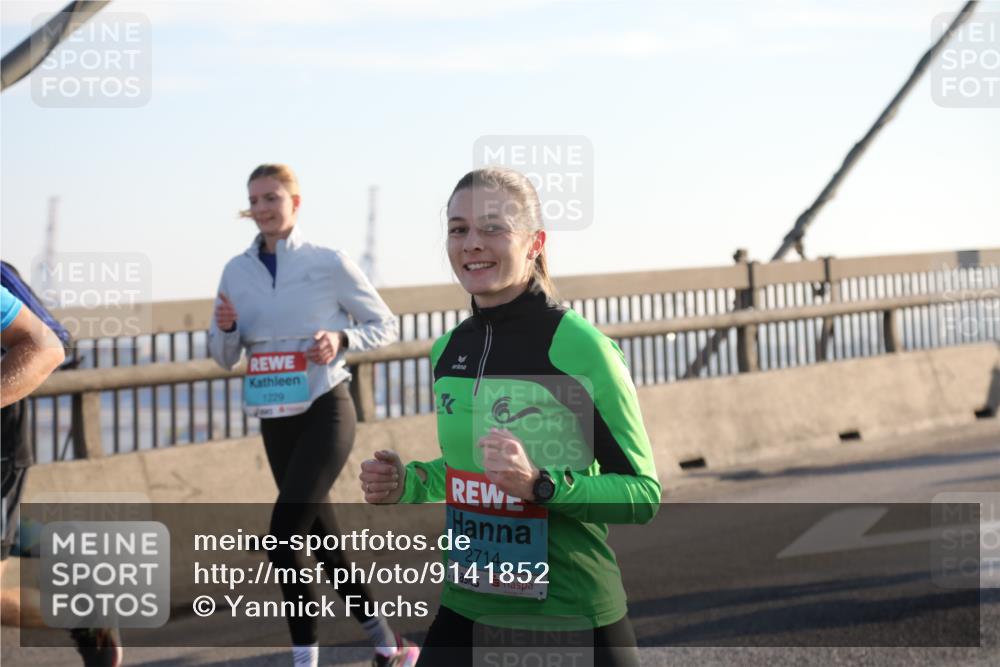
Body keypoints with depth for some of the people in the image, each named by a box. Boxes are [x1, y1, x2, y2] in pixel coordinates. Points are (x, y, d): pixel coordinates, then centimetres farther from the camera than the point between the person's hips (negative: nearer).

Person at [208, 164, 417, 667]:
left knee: (284, 533, -18)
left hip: (325, 412, -6)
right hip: (275, 420, 6)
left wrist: (341, 339, -18)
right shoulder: (236, 271, 4)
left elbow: (385, 326, 0)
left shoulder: (330, 263, -8)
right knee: (320, 536, 12)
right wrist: (225, 328, -11)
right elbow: (225, 358, 10)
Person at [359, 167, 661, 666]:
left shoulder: (579, 348, -14)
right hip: (466, 611, 5)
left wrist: (539, 485, -26)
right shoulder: (449, 349, 5)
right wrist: (406, 483, 2)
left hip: (569, 622, -5)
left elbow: (643, 494, -13)